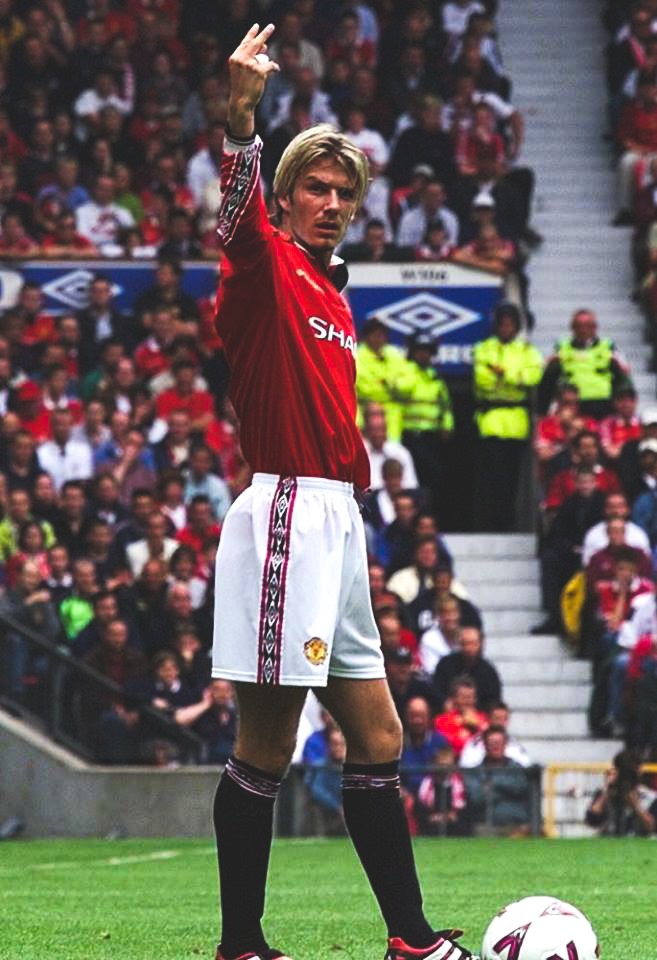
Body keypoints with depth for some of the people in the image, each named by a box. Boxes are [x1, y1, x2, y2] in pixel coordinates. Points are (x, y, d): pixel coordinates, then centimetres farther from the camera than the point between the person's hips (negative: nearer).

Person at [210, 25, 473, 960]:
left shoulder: (331, 289, 18)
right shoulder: (268, 265, -6)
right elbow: (239, 206, -29)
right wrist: (241, 112, -47)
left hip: (336, 525, 9)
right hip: (287, 514, -9)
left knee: (377, 741, 11)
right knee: (266, 747, -7)